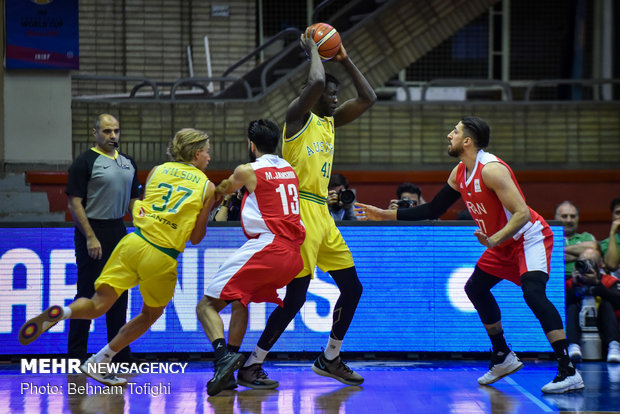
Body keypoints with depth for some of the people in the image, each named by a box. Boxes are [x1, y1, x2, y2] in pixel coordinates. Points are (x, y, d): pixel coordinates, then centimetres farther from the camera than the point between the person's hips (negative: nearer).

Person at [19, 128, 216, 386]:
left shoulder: (158, 170, 15)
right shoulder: (208, 187, 8)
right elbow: (196, 238, 12)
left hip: (135, 242, 2)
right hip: (163, 258, -2)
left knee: (97, 305, 2)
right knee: (151, 315, 21)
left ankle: (60, 313, -30)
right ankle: (98, 362, 16)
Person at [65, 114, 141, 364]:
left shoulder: (127, 163, 12)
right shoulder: (85, 162, -9)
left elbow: (133, 200, 19)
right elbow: (74, 203, -13)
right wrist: (90, 237, -18)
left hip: (118, 231, 7)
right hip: (92, 232, -7)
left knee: (119, 294, 10)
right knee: (87, 294, -4)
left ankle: (119, 354, 18)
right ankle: (76, 355, 2)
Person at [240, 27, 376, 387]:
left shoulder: (330, 121, 17)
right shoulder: (299, 116, -6)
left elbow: (368, 98, 19)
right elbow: (316, 82, -25)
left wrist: (345, 60, 13)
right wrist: (312, 49, -8)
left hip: (322, 214, 9)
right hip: (301, 211, -9)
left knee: (352, 288, 11)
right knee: (296, 296, -11)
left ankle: (330, 360, 22)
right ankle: (253, 364, -4)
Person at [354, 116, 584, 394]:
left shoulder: (491, 170, -26)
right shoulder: (460, 173, 3)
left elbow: (522, 214, -31)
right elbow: (434, 210, 13)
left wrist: (494, 240, -45)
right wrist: (387, 215, 10)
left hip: (530, 237, -10)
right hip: (504, 242, 10)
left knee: (532, 291, -29)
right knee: (476, 287, 18)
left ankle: (569, 372, -34)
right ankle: (503, 358, 30)